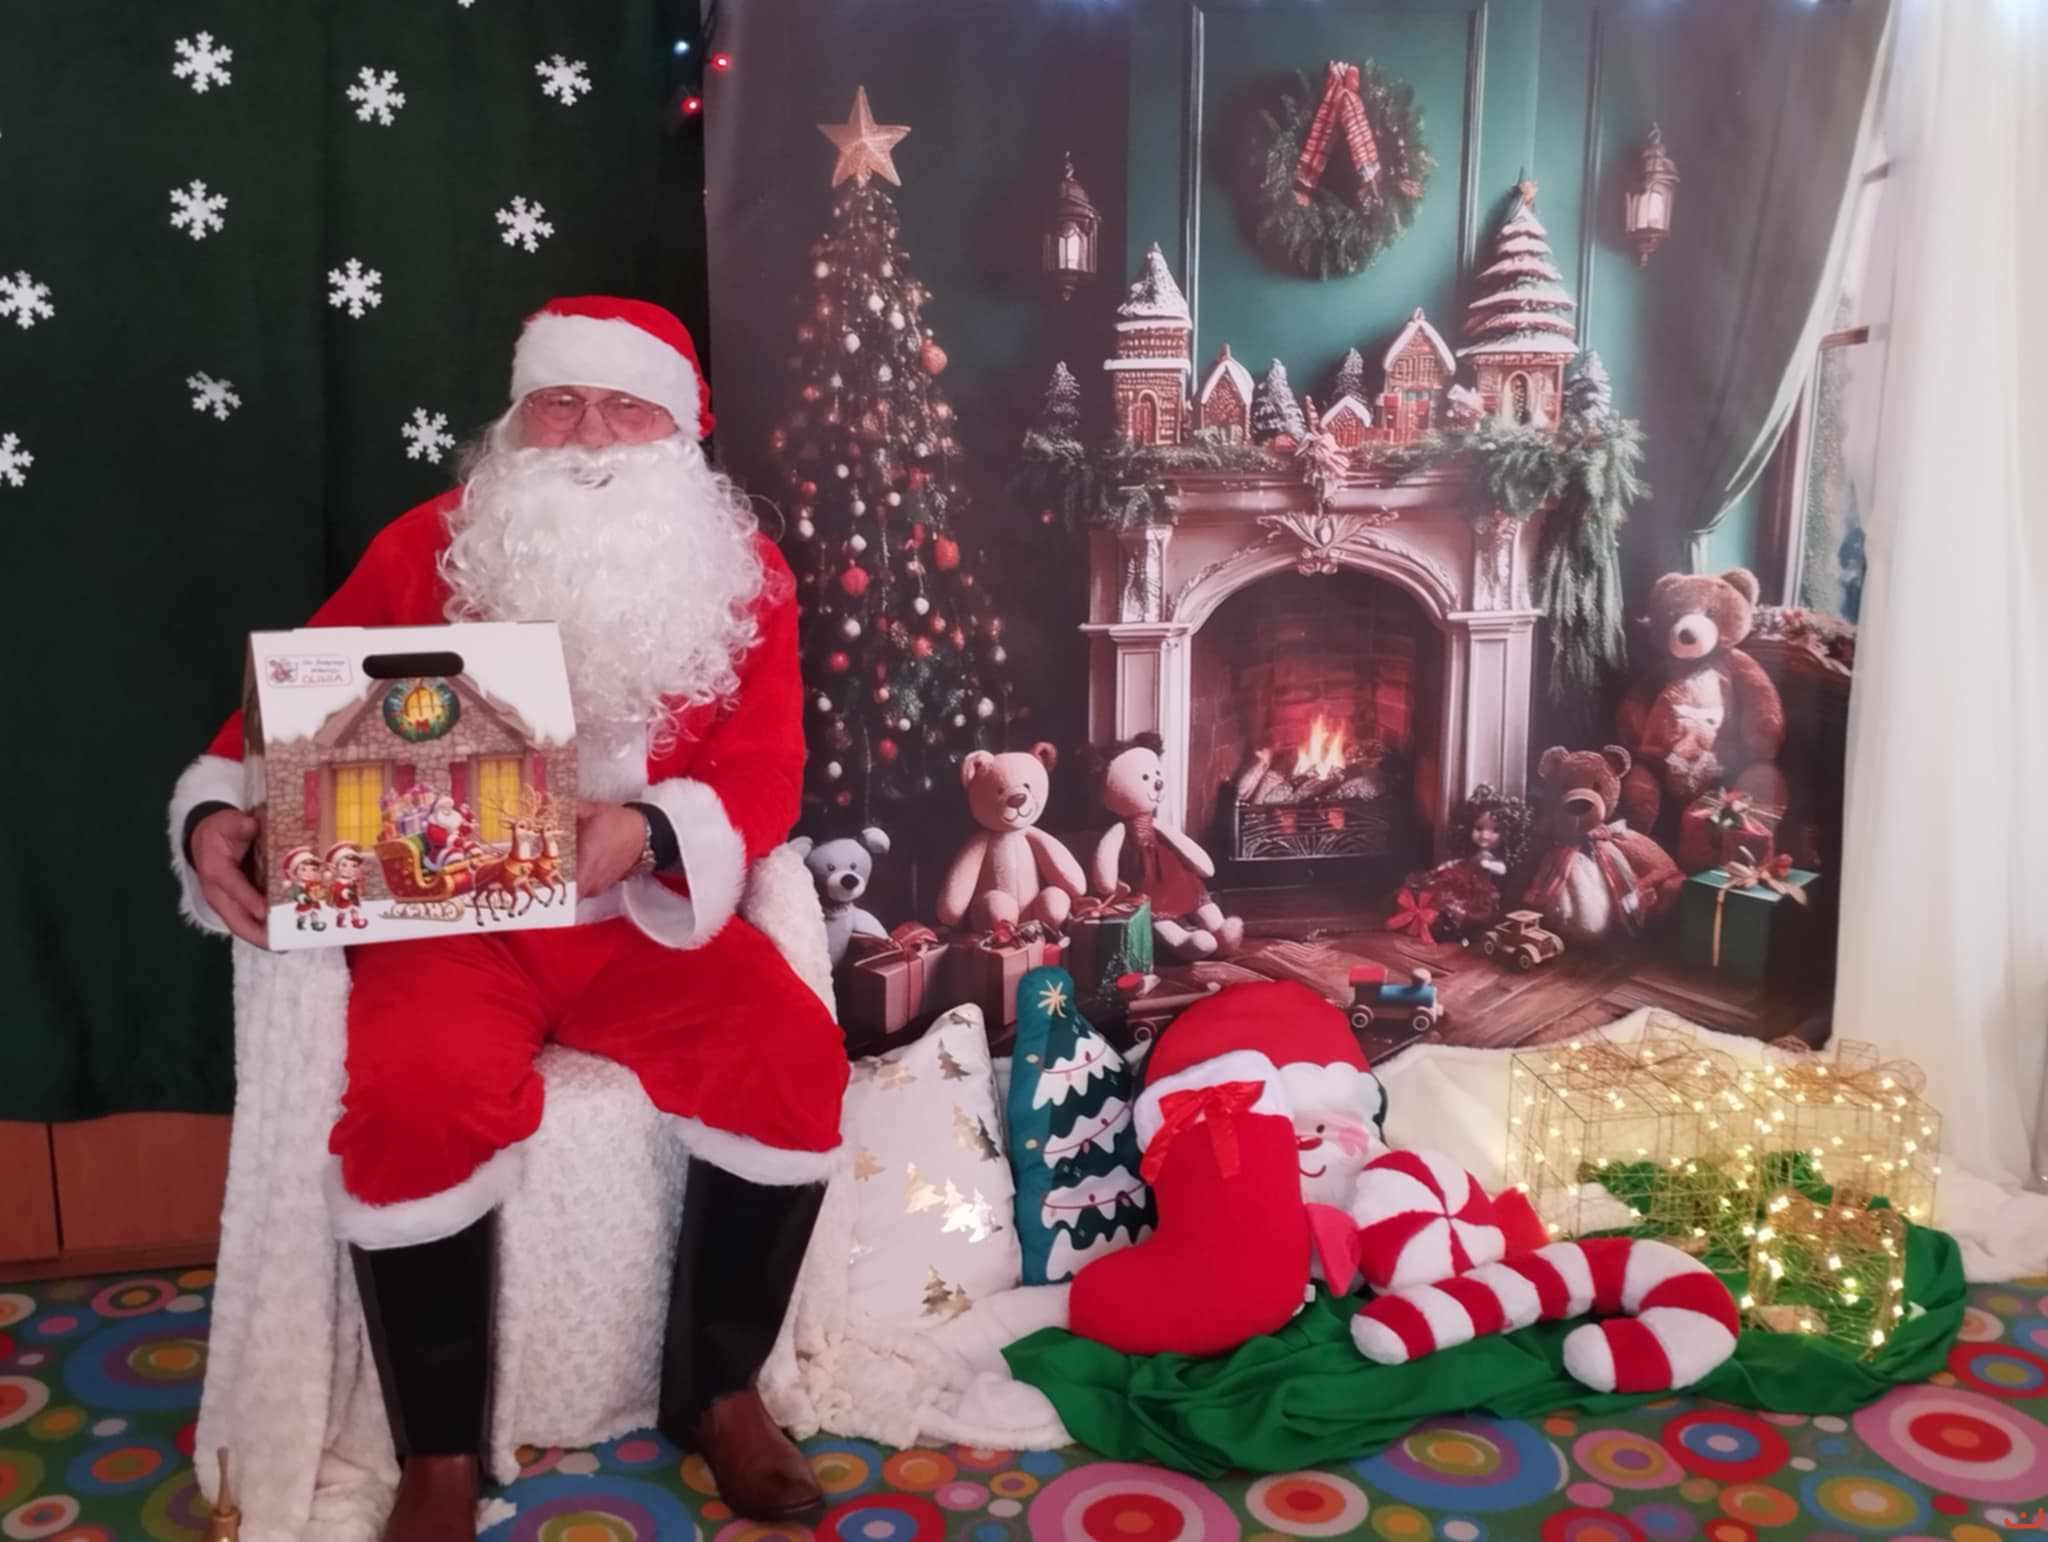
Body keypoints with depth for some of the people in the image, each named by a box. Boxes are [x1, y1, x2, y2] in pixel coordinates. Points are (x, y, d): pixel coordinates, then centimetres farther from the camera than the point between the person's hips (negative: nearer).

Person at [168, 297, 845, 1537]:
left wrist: (649, 832, -26)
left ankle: (719, 1389, 1)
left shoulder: (743, 573, 2)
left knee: (792, 1057, -23)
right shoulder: (428, 550, 2)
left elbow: (765, 778, -6)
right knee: (418, 1096, -30)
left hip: (648, 915, 1)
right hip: (452, 916, -1)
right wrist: (217, 813, -16)